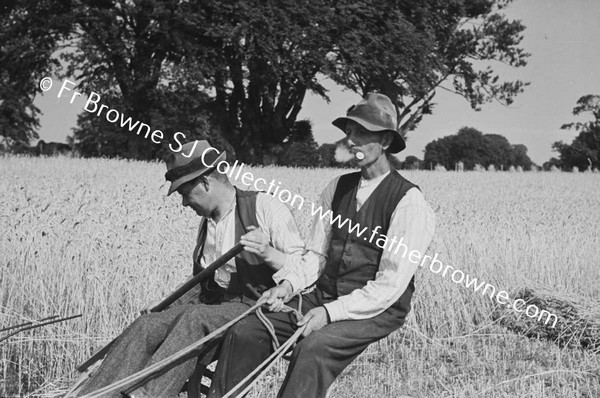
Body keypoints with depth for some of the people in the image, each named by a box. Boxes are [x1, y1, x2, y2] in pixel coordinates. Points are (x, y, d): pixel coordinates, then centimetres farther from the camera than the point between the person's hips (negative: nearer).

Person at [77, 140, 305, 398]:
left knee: (195, 319, -35)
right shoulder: (207, 221, 17)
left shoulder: (264, 207, -6)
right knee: (146, 326, -17)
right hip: (212, 307, 7)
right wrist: (165, 306, 15)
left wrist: (268, 254, -27)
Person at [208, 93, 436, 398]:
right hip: (324, 297, 6)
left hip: (376, 311, -6)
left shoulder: (408, 202, -10)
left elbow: (390, 285, -15)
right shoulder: (337, 188, 11)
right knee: (244, 333, -14)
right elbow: (316, 254, 12)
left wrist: (332, 312, -22)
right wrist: (289, 283, -8)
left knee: (313, 348, -35)